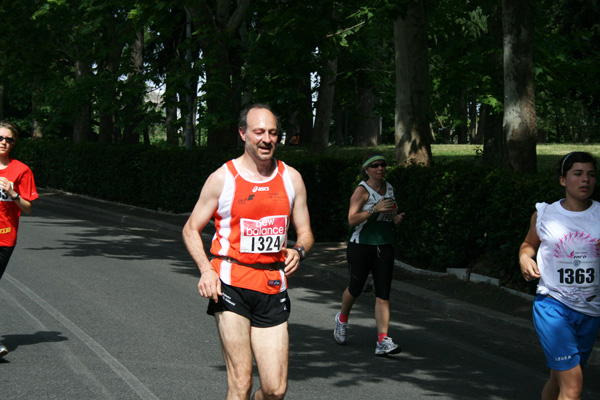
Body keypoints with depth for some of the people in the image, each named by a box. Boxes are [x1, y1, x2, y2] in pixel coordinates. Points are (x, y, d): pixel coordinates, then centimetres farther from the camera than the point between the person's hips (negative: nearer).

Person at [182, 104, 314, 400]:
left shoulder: (291, 178, 10)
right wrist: (206, 269, -11)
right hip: (232, 284, -3)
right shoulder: (222, 178, 0)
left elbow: (305, 232, 17)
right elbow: (191, 230, 7)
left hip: (273, 287, 3)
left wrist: (298, 252, -7)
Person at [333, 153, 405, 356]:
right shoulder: (362, 190, -9)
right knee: (356, 288, 8)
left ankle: (383, 341, -11)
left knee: (383, 293, -5)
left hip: (384, 247, 5)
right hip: (361, 246, -4)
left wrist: (396, 218, 3)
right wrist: (375, 209, -26)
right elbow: (352, 219, -17)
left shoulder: (389, 188, 11)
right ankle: (342, 319, 40)